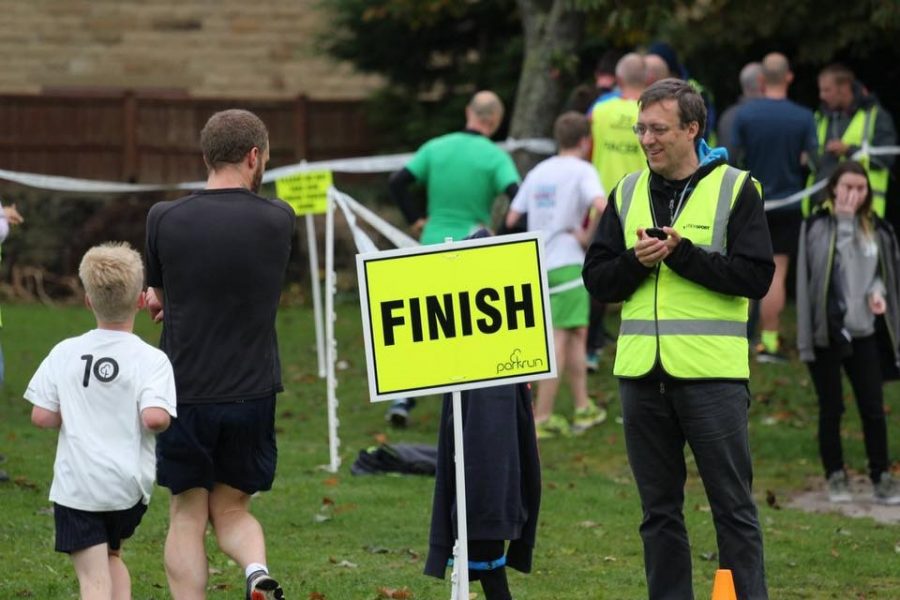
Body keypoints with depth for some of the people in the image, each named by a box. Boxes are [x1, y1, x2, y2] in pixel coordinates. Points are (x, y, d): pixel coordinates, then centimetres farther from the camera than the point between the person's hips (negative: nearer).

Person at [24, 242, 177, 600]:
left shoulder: (64, 353, 0)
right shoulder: (151, 360, -7)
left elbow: (41, 416, -1)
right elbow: (154, 418, -20)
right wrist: (166, 422, 2)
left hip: (75, 486, -1)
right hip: (129, 485, 1)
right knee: (110, 554, 28)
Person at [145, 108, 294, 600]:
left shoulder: (164, 219, -5)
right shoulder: (279, 220, -2)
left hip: (184, 392, -1)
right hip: (253, 392, 1)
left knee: (187, 517, 8)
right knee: (231, 509, 16)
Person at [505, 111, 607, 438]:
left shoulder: (538, 172, 14)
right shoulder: (582, 170, -6)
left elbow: (512, 219, 12)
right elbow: (601, 205, -25)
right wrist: (589, 236, -12)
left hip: (536, 262, 7)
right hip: (567, 263, -7)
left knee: (577, 334, 17)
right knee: (559, 340, -4)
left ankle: (583, 409, 21)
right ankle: (542, 418, -7)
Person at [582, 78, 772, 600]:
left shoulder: (735, 189, -1)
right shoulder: (627, 194, 13)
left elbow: (755, 277, -10)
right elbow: (597, 280, 10)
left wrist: (682, 254, -15)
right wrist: (637, 261, -9)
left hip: (712, 374, -5)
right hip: (641, 374, 5)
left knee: (733, 507, -1)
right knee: (660, 511, 9)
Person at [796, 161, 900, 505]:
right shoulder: (818, 227, -7)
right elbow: (828, 260, -22)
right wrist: (844, 218, -20)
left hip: (863, 331, 3)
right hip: (826, 332, -3)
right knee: (831, 409, 7)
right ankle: (835, 477, 18)